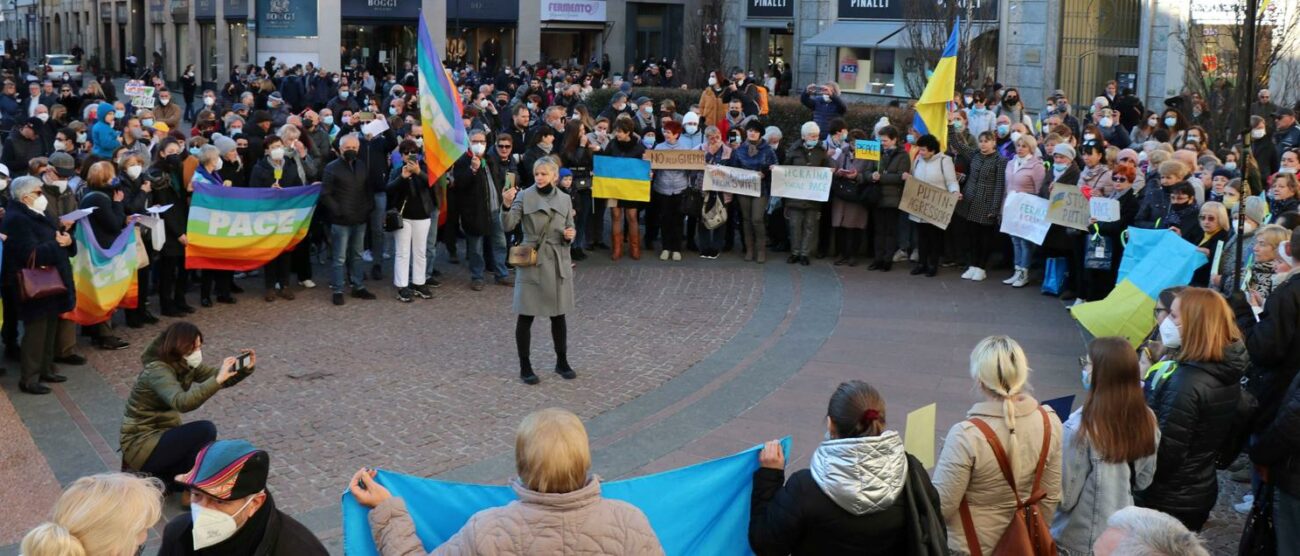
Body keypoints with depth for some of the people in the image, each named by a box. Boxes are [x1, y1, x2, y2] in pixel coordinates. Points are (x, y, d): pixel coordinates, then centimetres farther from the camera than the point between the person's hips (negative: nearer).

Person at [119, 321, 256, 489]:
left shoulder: (185, 364, 1)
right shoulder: (158, 370, -25)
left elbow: (220, 378, 0)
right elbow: (182, 403, -42)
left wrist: (245, 369, -20)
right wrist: (218, 380, -48)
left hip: (160, 436, 9)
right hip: (141, 446, -9)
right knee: (205, 430, -24)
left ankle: (158, 474, 8)